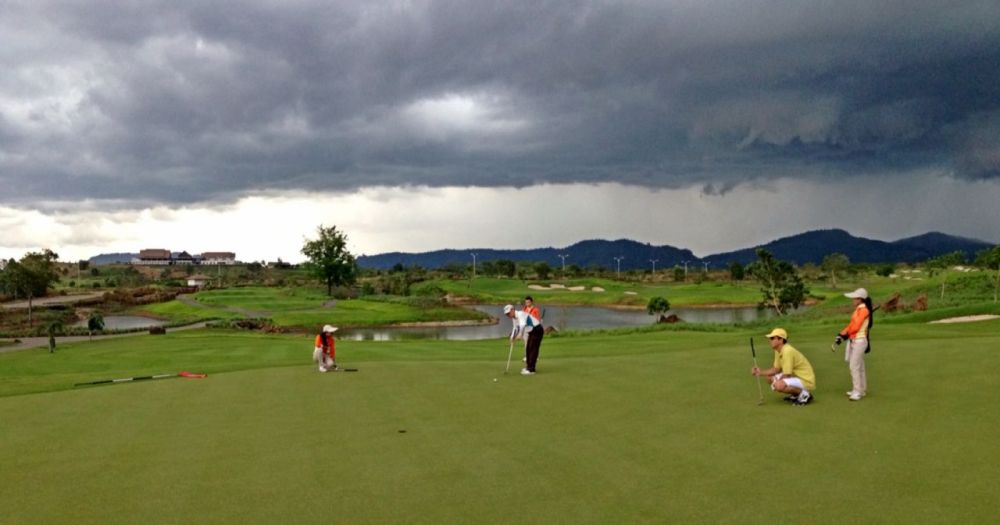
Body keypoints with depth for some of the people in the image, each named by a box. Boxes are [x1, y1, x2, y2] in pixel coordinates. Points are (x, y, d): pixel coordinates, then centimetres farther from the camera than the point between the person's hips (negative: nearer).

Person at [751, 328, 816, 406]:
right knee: (770, 378, 11)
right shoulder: (778, 351, 5)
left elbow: (787, 375, -22)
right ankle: (795, 395, 15)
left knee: (779, 385, -32)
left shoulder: (787, 351, -25)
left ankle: (804, 394, -10)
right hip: (796, 377, 10)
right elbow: (776, 369, 14)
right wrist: (761, 372, 1)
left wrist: (776, 381, -5)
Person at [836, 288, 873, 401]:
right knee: (859, 366, 16)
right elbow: (851, 324, 13)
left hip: (859, 341, -10)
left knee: (854, 366, -10)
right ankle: (862, 389, 25)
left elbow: (855, 327, -18)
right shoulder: (858, 309, 13)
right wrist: (842, 334, 3)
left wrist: (845, 335, -3)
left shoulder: (863, 310, -16)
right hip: (854, 340, 10)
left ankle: (857, 392, -7)